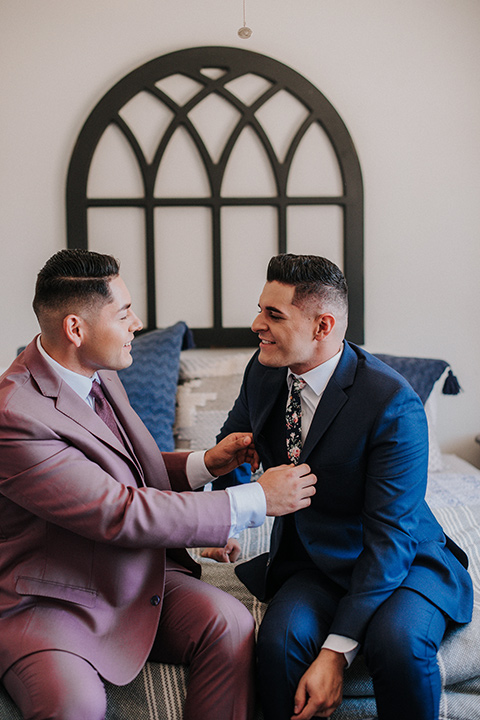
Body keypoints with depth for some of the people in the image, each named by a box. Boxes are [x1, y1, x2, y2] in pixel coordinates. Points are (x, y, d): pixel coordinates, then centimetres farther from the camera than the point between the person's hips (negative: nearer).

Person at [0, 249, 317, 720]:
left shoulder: (97, 373, 3)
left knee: (230, 626, -19)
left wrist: (205, 463, -2)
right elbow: (121, 513, -27)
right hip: (50, 602, -6)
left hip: (137, 575, 7)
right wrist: (256, 501, -21)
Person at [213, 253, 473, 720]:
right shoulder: (264, 372, -3)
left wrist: (336, 651, -29)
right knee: (279, 638, -27)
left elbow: (390, 538, -24)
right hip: (312, 563, 4)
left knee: (397, 641, -34)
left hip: (402, 563, -3)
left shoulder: (392, 403, -23)